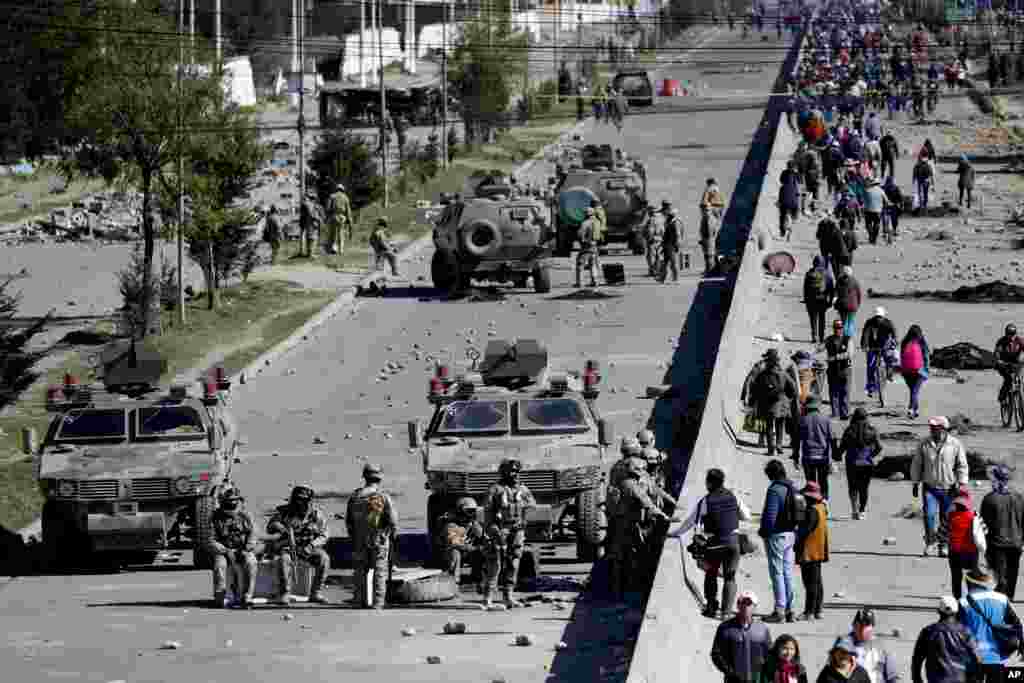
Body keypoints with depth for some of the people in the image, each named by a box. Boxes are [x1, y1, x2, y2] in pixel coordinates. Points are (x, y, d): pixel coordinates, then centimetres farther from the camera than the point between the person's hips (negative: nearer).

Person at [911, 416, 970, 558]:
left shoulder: (955, 444, -3)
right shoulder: (924, 445, 1)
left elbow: (962, 466, 1)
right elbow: (916, 464, 10)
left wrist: (961, 484, -6)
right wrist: (916, 483, 8)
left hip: (949, 489, 0)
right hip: (930, 488, 0)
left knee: (946, 519, 4)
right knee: (929, 515, -14)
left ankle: (943, 546, 17)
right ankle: (930, 542, 3)